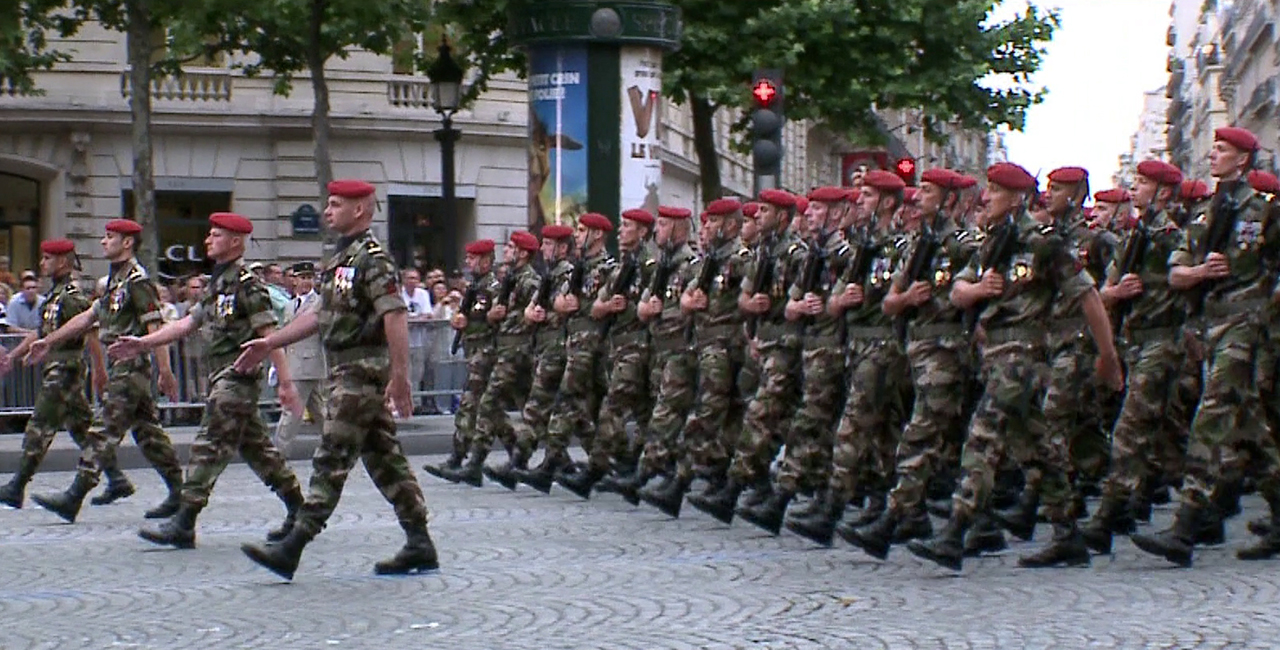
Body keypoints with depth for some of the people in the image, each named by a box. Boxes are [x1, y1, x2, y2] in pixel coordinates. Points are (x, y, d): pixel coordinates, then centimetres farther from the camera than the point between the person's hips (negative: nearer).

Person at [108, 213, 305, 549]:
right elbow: (188, 323, 19)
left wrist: (285, 382, -20)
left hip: (237, 376, -10)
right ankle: (299, 511, 20)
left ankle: (183, 524, -10)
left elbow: (269, 335, -16)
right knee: (255, 446, 13)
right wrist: (143, 343, 14)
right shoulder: (219, 286, 18)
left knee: (209, 446, -10)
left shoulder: (247, 284, -12)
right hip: (221, 377, 10)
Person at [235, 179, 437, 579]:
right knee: (384, 459, 10)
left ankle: (292, 549, -8)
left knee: (331, 460, -8)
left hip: (363, 371, -10)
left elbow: (395, 317, -22)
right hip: (346, 370, 10)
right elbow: (319, 315, 23)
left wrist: (399, 377, -28)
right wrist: (268, 344, 19)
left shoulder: (372, 258, -13)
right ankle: (419, 546, 13)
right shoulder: (341, 259, 18)